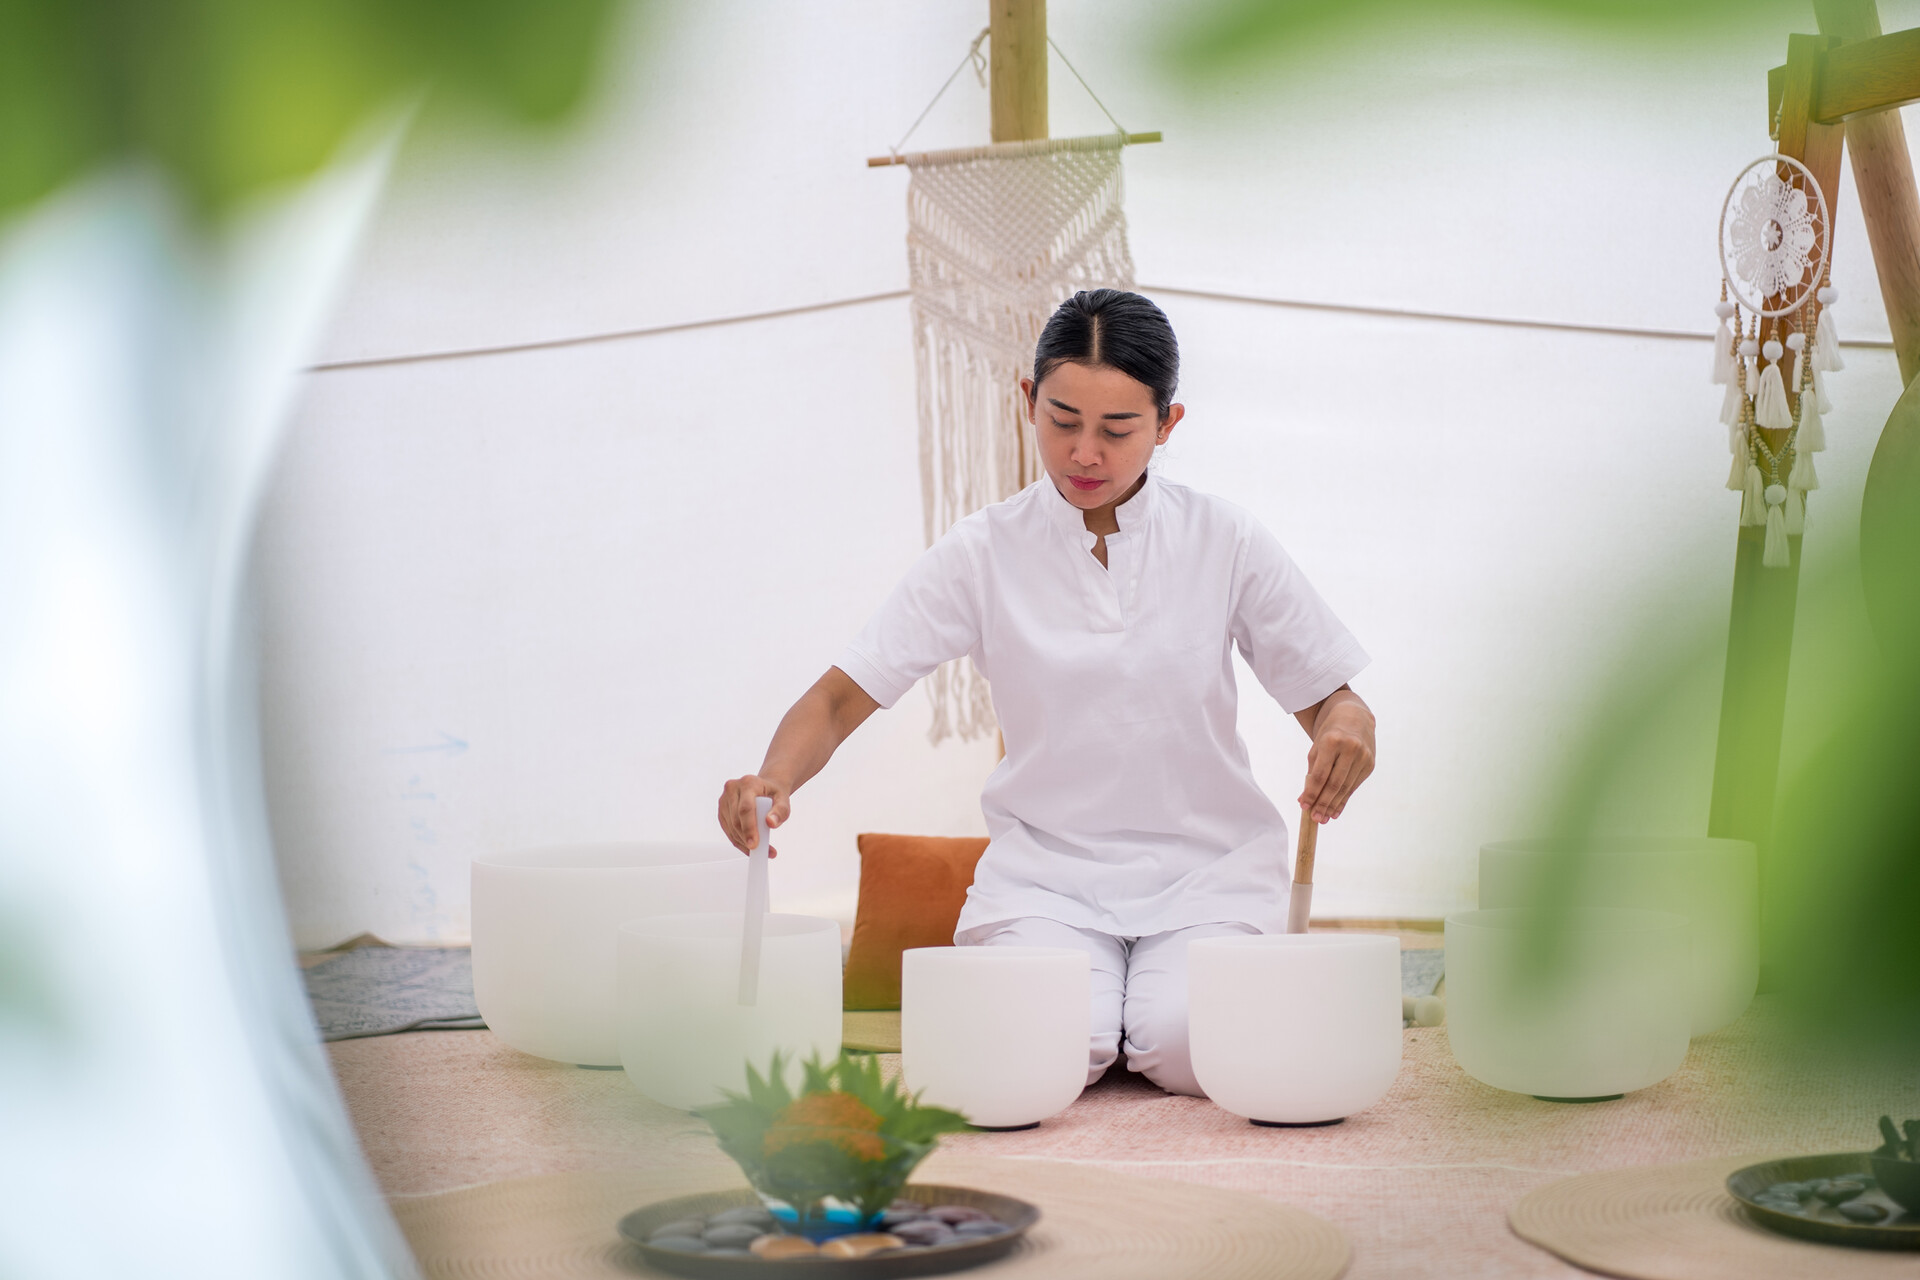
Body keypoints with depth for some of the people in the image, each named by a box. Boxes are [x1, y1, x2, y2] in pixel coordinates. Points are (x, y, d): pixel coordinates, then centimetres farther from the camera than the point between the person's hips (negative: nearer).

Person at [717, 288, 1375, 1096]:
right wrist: (773, 777, -26)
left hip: (1206, 863, 0)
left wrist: (1347, 726, -21)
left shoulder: (1224, 541, -1)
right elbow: (841, 698, -5)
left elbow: (1329, 699, 5)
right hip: (1045, 869, 0)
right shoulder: (985, 551, -2)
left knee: (1192, 1046, -27)